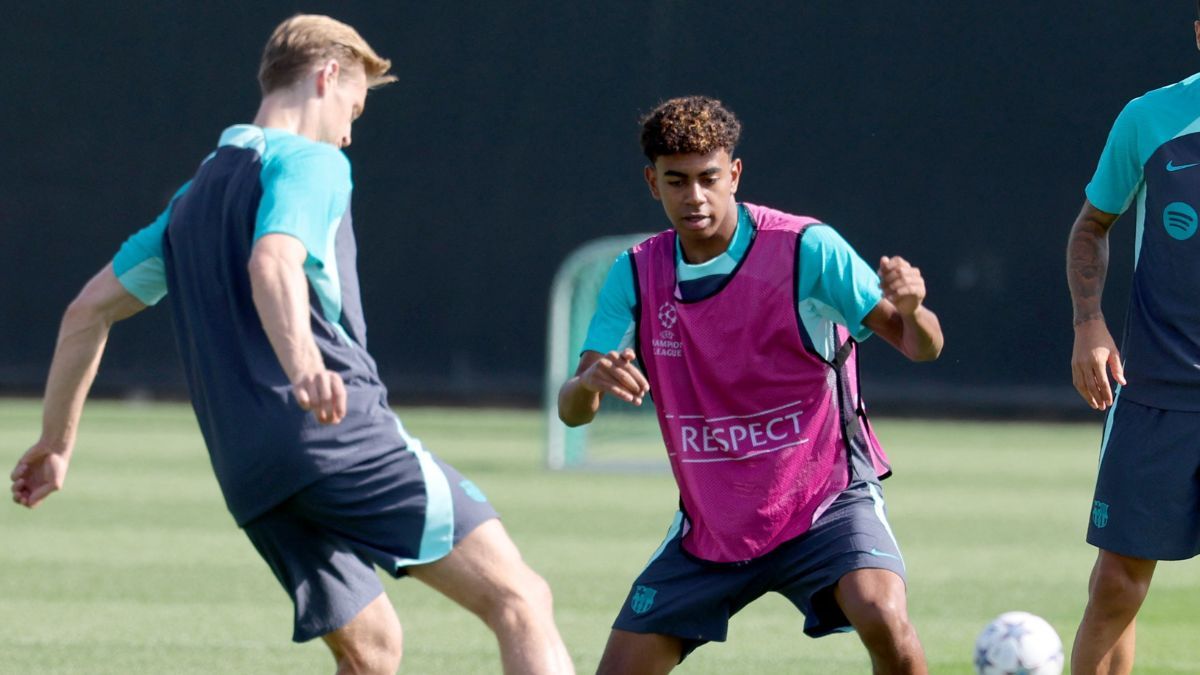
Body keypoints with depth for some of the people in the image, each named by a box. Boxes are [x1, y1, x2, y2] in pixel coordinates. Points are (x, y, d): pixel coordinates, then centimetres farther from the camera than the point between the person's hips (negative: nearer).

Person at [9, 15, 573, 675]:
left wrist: (56, 441, 36)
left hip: (248, 472, 8)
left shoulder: (195, 195, 25)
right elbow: (273, 262, -20)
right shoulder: (311, 161, 1)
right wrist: (303, 365, -37)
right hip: (343, 430, -8)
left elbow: (89, 310, 28)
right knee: (518, 600, -12)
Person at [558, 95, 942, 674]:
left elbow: (921, 346, -15)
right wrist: (590, 381, -31)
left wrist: (911, 309, -40)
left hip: (826, 501, -4)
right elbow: (572, 411, -6)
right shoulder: (637, 274, -3)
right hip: (709, 528, 4)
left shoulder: (806, 249, -15)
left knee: (882, 616, -31)